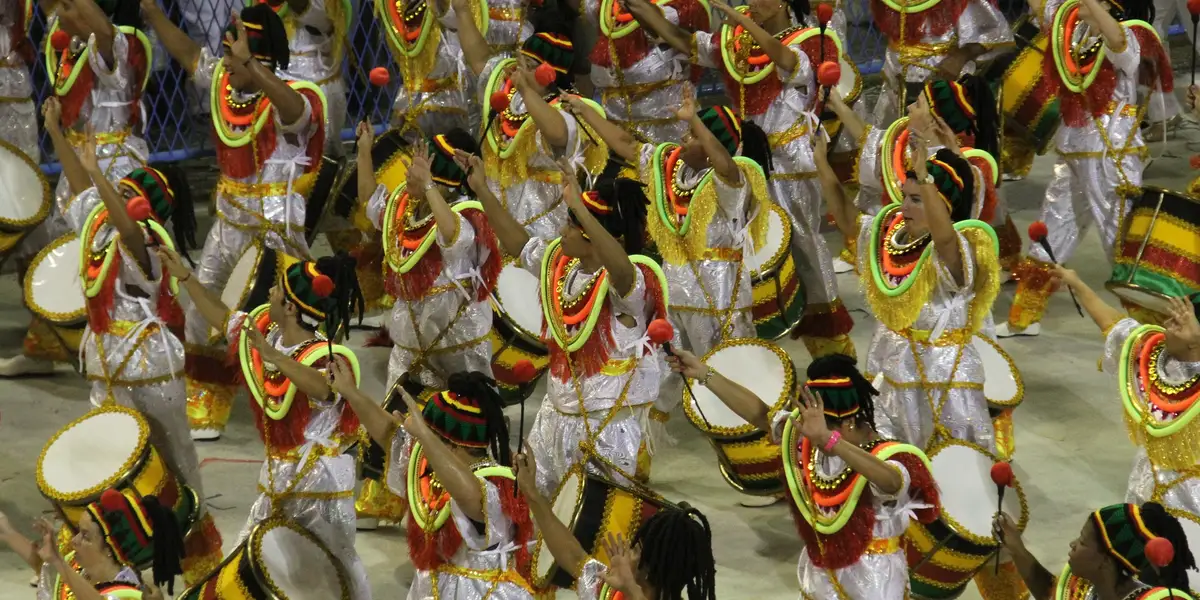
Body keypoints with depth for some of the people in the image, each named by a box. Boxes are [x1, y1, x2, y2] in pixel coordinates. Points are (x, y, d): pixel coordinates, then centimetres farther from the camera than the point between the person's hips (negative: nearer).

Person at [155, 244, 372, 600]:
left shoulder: (326, 357, -25)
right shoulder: (265, 330, 0)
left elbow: (325, 388, -48)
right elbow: (221, 317, 15)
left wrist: (272, 355, -58)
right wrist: (185, 277, 9)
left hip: (320, 477, -8)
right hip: (278, 473, 8)